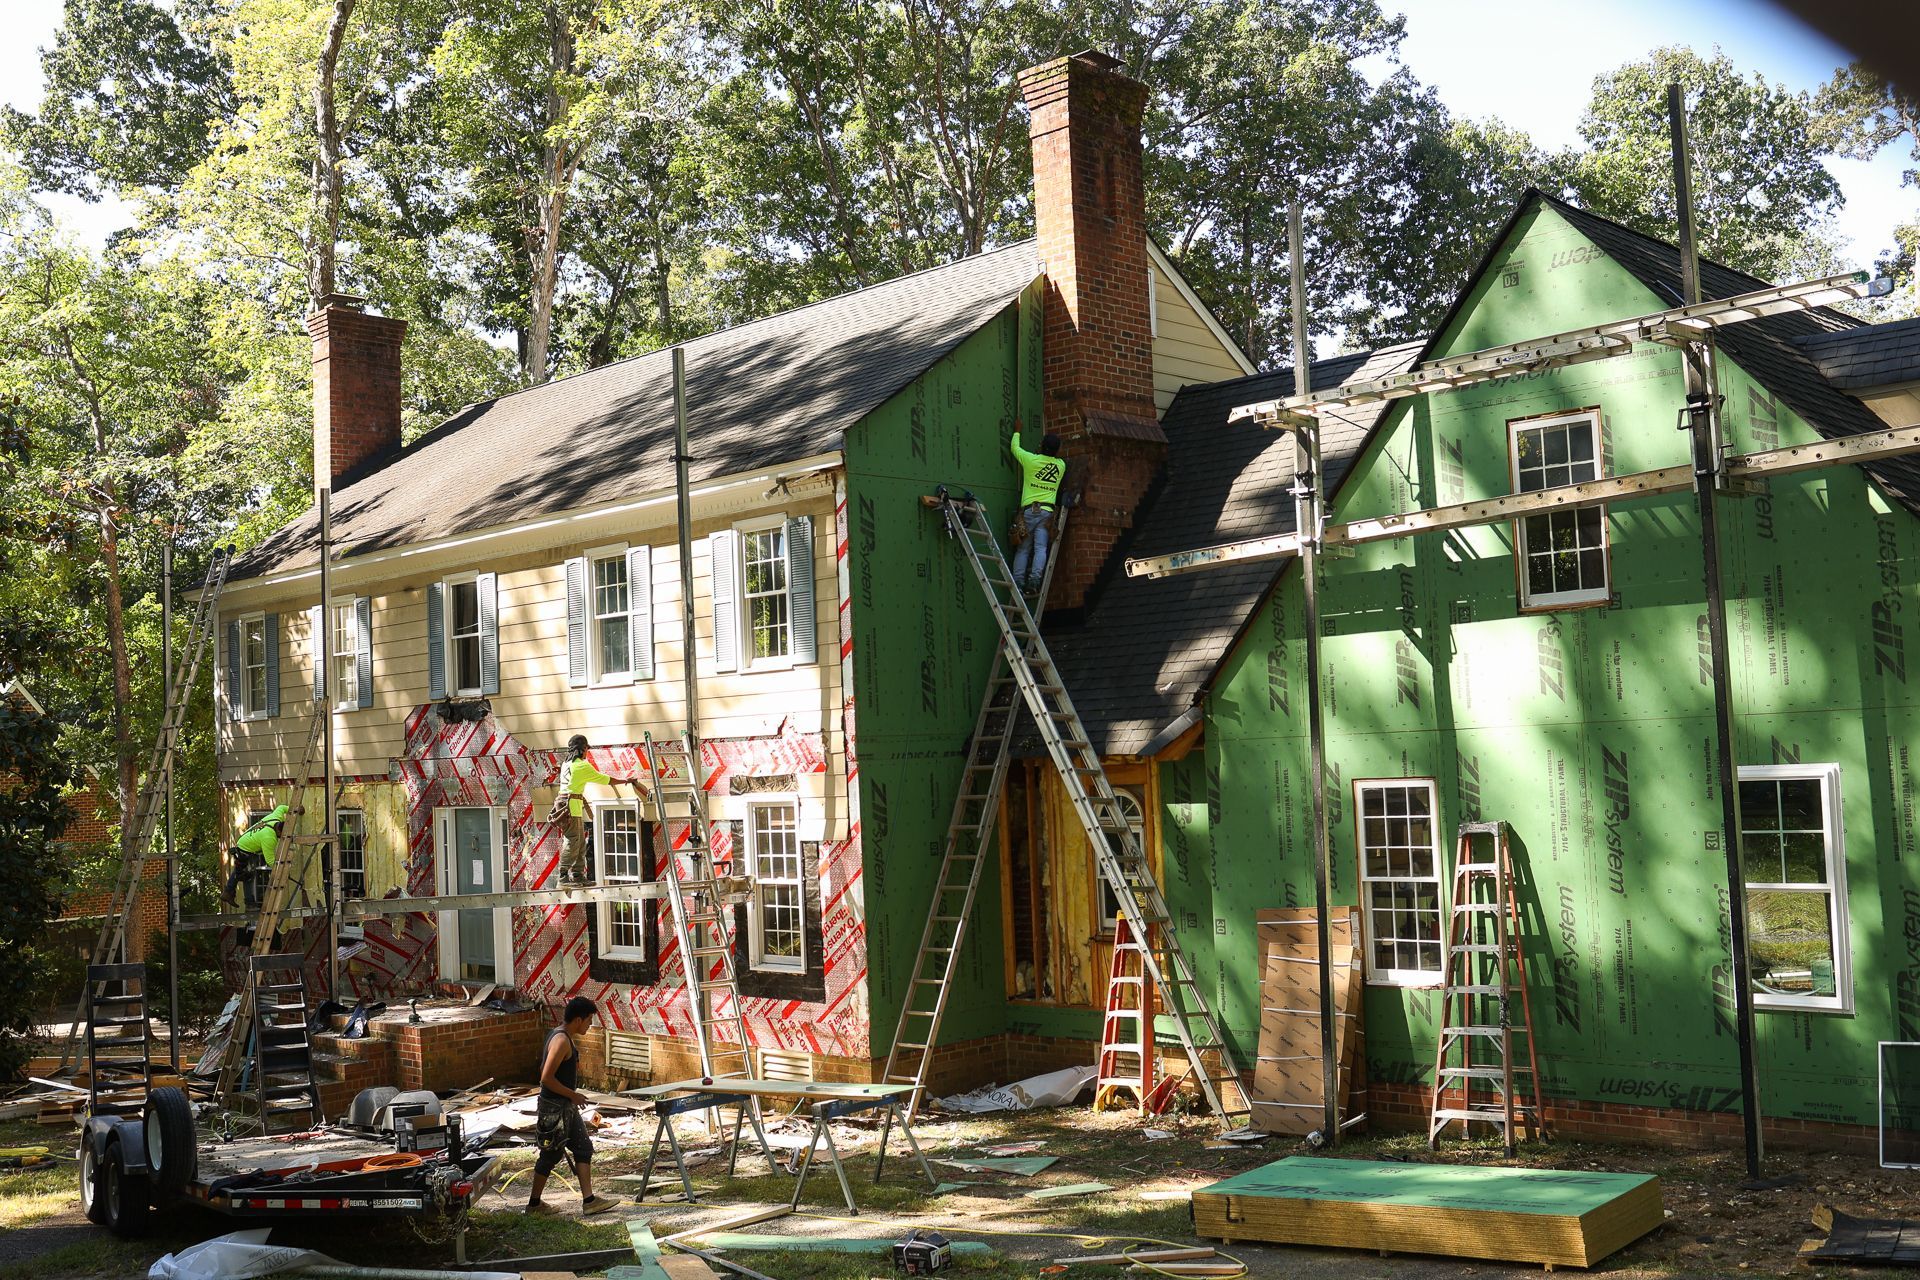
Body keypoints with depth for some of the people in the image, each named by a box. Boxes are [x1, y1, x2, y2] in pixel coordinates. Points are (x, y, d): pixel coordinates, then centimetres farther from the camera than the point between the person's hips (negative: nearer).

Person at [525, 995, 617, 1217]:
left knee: (584, 1148, 10)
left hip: (567, 1106, 10)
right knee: (551, 1155, 2)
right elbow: (546, 1078, -26)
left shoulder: (565, 1037, 10)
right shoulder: (561, 1041, -22)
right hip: (554, 1107, -10)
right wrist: (572, 1094, -16)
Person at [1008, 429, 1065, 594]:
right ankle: (1035, 579, -23)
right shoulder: (1061, 465, 9)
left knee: (1023, 549, 4)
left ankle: (1018, 581, -6)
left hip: (1028, 510, -1)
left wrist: (1017, 432, 37)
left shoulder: (1031, 460, 2)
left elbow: (1015, 447, 21)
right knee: (1040, 548, -5)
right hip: (1047, 511, 1)